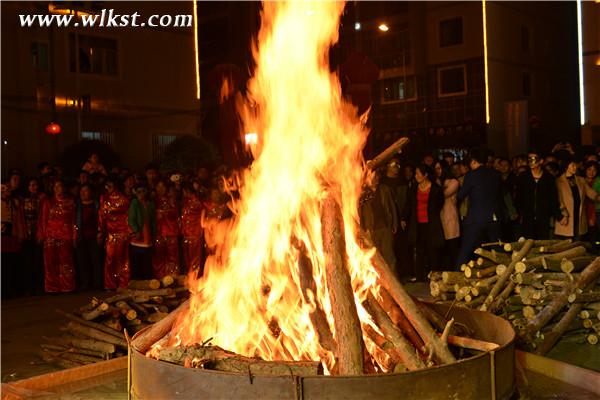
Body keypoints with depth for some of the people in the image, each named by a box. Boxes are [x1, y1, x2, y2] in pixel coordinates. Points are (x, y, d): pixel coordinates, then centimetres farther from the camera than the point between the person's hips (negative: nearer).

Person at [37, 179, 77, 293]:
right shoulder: (48, 202, 10)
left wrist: (74, 236, 2)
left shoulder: (70, 201, 10)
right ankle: (52, 288, 3)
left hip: (66, 236, 0)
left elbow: (73, 220, 8)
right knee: (51, 262, -2)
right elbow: (43, 219, 7)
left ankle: (67, 287, 3)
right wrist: (41, 235, -1)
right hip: (51, 236, 0)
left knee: (66, 262, -2)